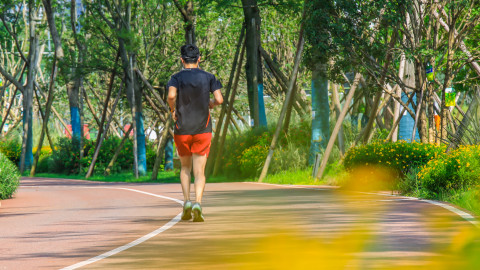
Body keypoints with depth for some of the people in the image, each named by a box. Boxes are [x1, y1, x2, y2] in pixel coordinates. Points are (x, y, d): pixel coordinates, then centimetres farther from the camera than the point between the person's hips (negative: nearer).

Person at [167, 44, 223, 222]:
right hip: (203, 129, 0)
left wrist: (173, 110, -3)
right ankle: (198, 203, -22)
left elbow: (171, 95, -22)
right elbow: (219, 99, -10)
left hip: (182, 129, 0)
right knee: (199, 171, -1)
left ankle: (186, 202, 2)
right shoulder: (208, 77, 1)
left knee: (185, 167, 19)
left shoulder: (177, 78, -2)